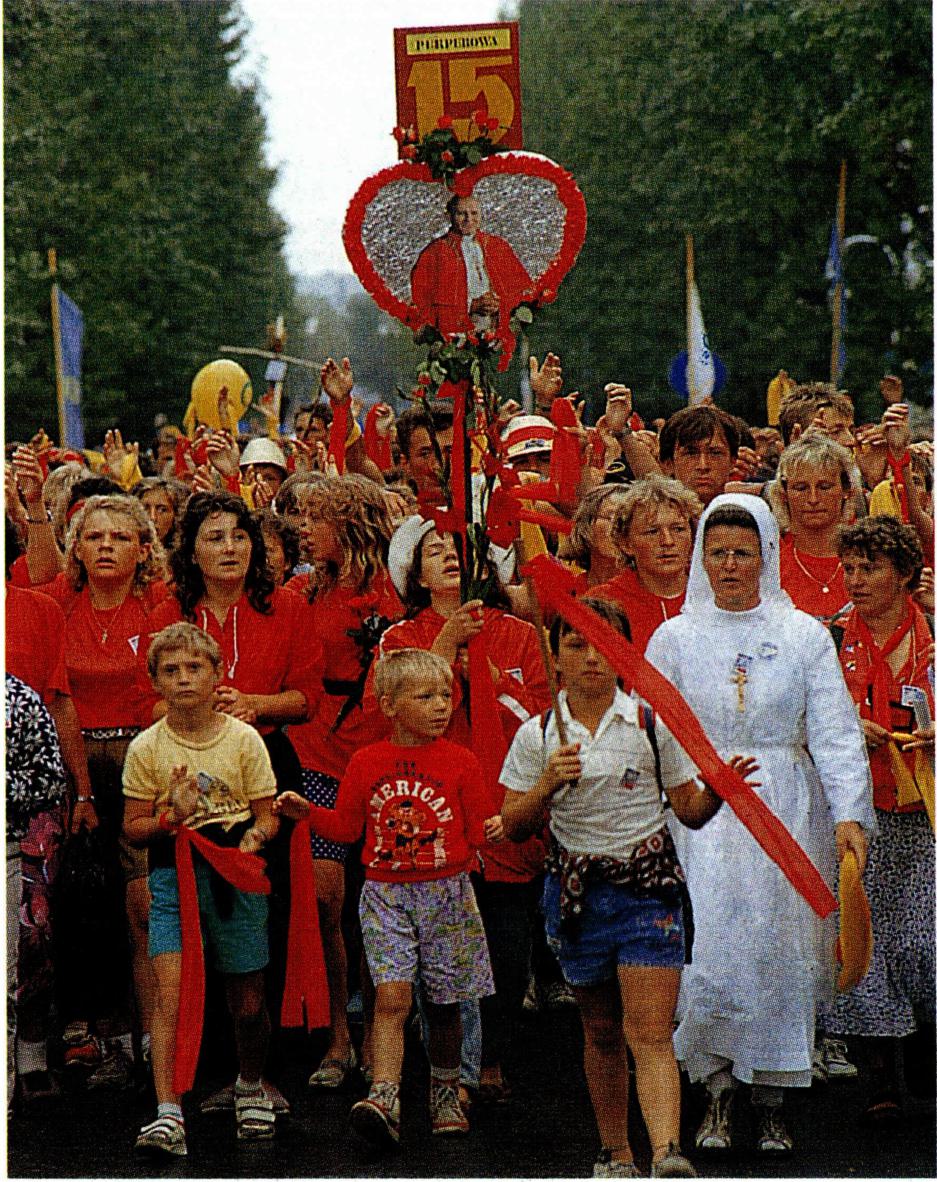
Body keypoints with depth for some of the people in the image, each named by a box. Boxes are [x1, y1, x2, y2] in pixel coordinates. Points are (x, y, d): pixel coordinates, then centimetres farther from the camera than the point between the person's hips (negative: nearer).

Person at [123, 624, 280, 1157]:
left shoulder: (244, 739, 1)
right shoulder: (146, 748, 0)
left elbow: (268, 817, 5)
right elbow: (133, 828, 5)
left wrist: (253, 839, -17)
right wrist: (172, 817, -14)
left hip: (237, 876, 1)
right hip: (173, 875, -1)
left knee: (248, 1001, 6)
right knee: (170, 989, -16)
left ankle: (251, 1087, 35)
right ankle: (168, 1115, -19)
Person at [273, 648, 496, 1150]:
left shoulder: (461, 762, 1)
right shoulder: (366, 763, 4)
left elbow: (477, 831, 0)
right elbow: (346, 826, 11)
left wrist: (497, 829, -21)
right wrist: (308, 813, -3)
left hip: (446, 892, 0)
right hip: (386, 895, 0)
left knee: (444, 1003, 8)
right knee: (392, 995, -14)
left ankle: (445, 1095, 27)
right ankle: (384, 1098, -20)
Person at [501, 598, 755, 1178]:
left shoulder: (652, 723, 0)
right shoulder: (538, 735, 3)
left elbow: (690, 810, 5)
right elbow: (514, 825, 4)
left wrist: (715, 791, -16)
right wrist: (547, 787, -14)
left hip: (649, 885, -2)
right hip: (577, 887, 2)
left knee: (650, 1032, -13)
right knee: (602, 1031, 13)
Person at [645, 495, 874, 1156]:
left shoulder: (804, 634, 5)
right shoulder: (675, 638, 7)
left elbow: (835, 730, -2)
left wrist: (849, 814, -13)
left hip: (788, 814, 0)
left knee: (783, 948, -1)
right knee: (712, 947, -12)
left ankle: (773, 1106, 9)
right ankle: (718, 1092, 0)